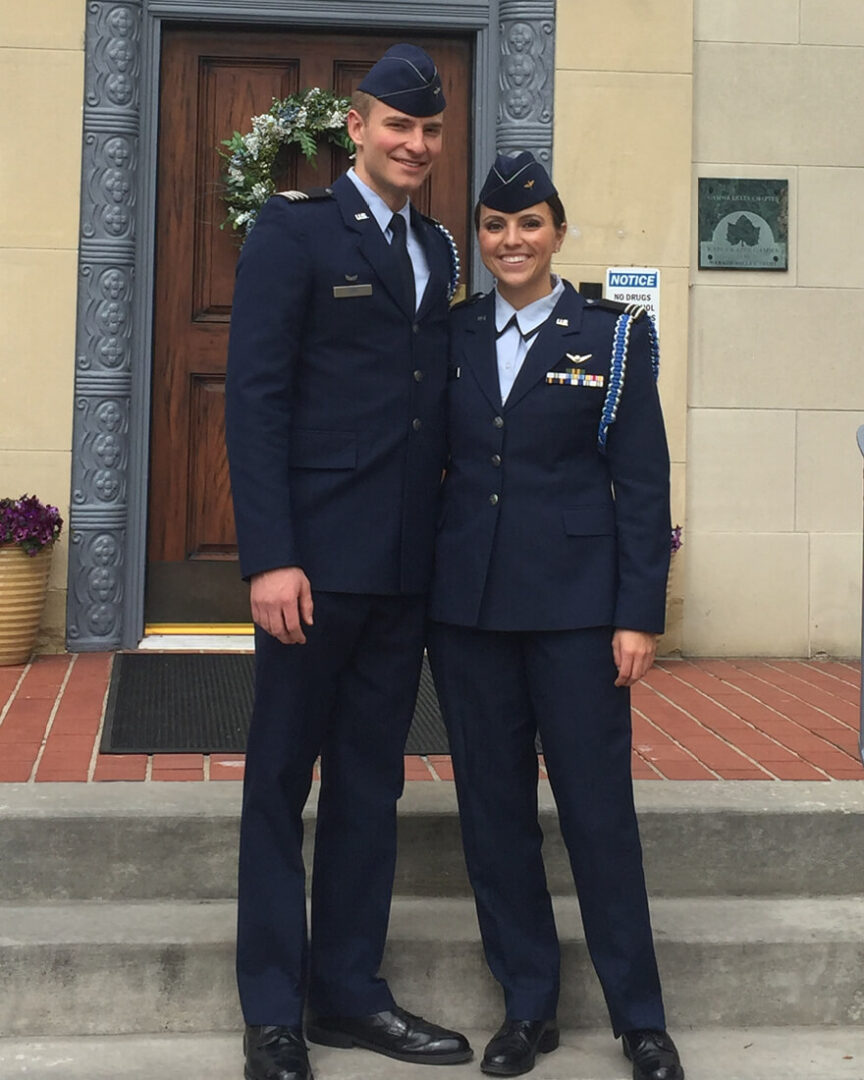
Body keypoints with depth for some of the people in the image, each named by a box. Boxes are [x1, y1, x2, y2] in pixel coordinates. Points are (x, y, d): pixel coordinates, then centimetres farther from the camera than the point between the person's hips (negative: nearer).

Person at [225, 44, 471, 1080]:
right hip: (319, 557, -6)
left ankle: (349, 992, 25)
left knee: (372, 784, 13)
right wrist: (269, 556, -17)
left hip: (405, 565, 6)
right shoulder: (294, 228, -3)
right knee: (280, 783, 4)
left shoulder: (437, 247, 16)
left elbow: (431, 393, 15)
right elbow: (254, 397, -10)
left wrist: (450, 537, 6)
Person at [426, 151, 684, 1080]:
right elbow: (425, 463, 8)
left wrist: (639, 614, -7)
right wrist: (419, 593, 0)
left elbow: (642, 485, -2)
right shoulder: (451, 336, 9)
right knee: (493, 808, 9)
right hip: (467, 604, 3)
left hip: (574, 604, -3)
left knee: (599, 809, 2)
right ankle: (527, 1005, 23)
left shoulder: (614, 337, 1)